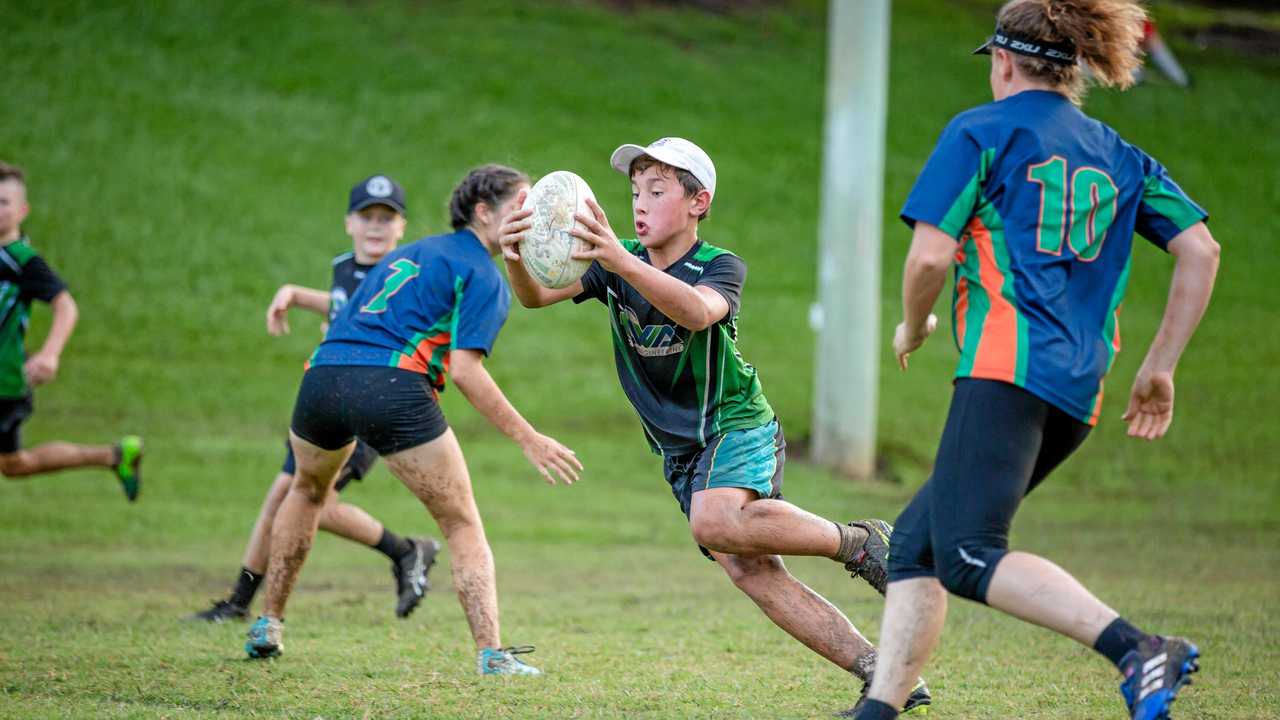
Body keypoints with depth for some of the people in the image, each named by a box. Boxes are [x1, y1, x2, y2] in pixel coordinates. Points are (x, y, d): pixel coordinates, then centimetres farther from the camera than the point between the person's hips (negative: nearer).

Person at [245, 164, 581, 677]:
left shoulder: (406, 254, 29)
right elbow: (464, 369, -7)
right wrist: (528, 439, -6)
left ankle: (268, 624, 35)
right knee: (462, 525, 6)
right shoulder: (483, 277, 5)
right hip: (394, 387, -6)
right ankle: (492, 654, -9)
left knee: (308, 487, 35)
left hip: (324, 374, 6)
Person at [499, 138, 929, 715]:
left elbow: (697, 311, -38)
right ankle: (880, 672, -7)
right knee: (749, 571, -10)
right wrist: (517, 261, -37)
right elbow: (536, 296, -12)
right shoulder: (616, 265, 0)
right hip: (679, 450, 5)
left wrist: (621, 261, -52)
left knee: (715, 522, -34)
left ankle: (858, 542, -13)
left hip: (738, 427, -5)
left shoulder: (721, 267, -13)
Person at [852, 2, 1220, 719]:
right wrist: (1160, 368, 17)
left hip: (1008, 367, -8)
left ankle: (1137, 649, -34)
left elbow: (930, 257, -4)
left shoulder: (981, 131, 5)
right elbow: (1201, 251, 13)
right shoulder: (1120, 156, 22)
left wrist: (913, 330, 16)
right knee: (916, 541, 14)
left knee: (968, 558, -18)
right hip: (1080, 395, 8)